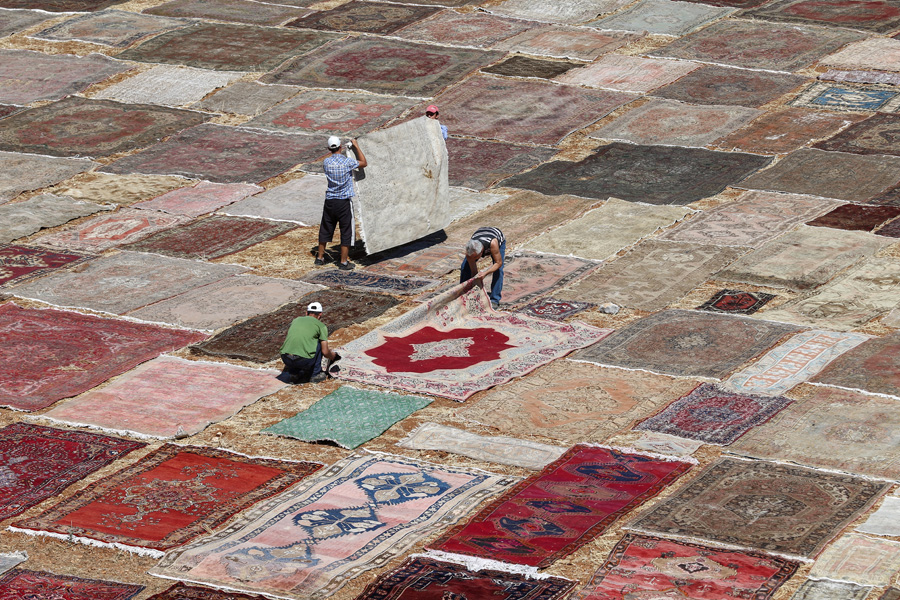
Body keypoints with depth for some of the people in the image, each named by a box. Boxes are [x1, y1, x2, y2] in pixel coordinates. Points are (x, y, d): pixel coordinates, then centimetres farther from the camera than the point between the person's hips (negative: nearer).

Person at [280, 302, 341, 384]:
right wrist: (333, 356, 32)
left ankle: (294, 373, 20)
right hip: (304, 361, -4)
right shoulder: (321, 326, 10)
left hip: (285, 359, 4)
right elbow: (325, 352, 8)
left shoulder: (295, 320, 24)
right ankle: (315, 374, 20)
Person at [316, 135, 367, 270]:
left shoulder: (327, 162, -3)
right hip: (344, 202, -4)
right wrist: (356, 146, 9)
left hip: (330, 201, 4)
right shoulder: (347, 162, -14)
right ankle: (344, 262, 6)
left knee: (326, 229, 16)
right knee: (346, 232, 4)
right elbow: (364, 163, 2)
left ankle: (320, 257, 26)